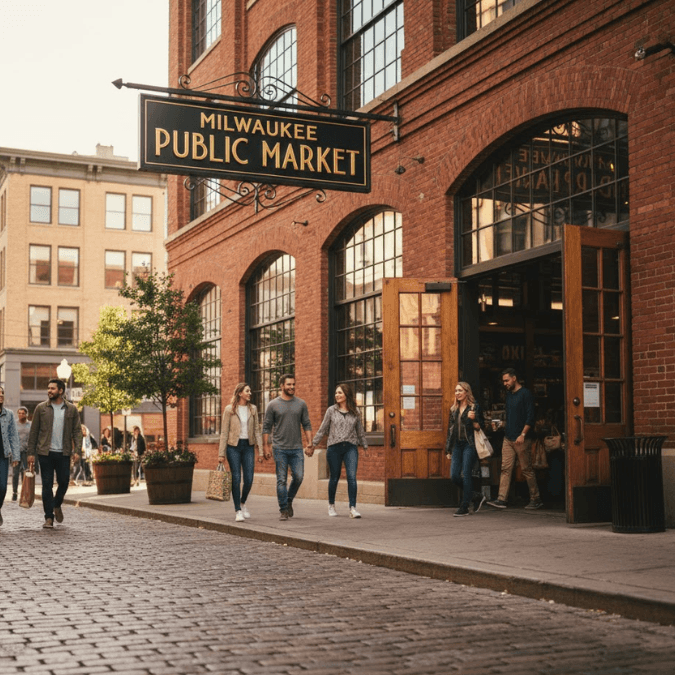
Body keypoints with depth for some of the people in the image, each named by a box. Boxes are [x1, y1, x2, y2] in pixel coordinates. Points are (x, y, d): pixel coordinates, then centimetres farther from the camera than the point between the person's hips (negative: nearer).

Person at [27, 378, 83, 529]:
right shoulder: (41, 408, 3)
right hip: (45, 453, -1)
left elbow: (77, 431, 4)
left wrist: (77, 450, -8)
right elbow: (33, 432, 4)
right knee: (47, 485, 0)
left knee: (64, 482, 3)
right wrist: (31, 453, -1)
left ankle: (57, 505, 33)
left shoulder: (71, 409, 5)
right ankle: (49, 517, 6)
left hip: (63, 454, 1)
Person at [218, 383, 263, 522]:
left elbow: (256, 430, 9)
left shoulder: (252, 409, 7)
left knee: (249, 479, -1)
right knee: (236, 478, -5)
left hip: (248, 446, 3)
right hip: (233, 447, -3)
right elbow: (224, 432, -2)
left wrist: (260, 450, 2)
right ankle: (238, 510, 5)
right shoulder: (229, 409, -2)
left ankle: (243, 502, 27)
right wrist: (221, 453, -5)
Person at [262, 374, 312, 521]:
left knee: (298, 477, -4)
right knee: (281, 480, -1)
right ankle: (283, 510, 7)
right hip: (280, 448, -2)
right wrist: (265, 446, -4)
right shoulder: (273, 405, 1)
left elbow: (306, 425, 9)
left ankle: (289, 500, 22)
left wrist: (309, 442, -2)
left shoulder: (301, 404, 8)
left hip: (296, 448, 2)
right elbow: (266, 427, 2)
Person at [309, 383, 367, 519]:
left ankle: (352, 508, -12)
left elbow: (360, 430, 16)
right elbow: (322, 429, 9)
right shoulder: (331, 410, 4)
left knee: (352, 477, -12)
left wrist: (365, 446, 19)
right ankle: (331, 505, 28)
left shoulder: (355, 411, 6)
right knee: (334, 477, 8)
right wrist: (313, 445, 8)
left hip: (351, 447, 0)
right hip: (334, 447, 0)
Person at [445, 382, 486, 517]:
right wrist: (448, 449, 15)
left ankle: (464, 507, 0)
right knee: (454, 476, 1)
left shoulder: (475, 407, -2)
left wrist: (473, 420, -22)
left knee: (466, 475, -7)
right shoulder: (454, 409, 14)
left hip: (470, 445, -6)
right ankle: (476, 497, 19)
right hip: (457, 445, 6)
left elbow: (480, 428, -3)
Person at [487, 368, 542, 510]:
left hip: (521, 439, -7)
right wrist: (504, 425, 12)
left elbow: (530, 417, -14)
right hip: (508, 438, 7)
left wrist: (523, 435, -19)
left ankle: (536, 499, 11)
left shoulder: (525, 394, -8)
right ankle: (502, 499, -3)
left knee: (527, 469, 0)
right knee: (505, 468, 0)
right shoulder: (509, 394, 16)